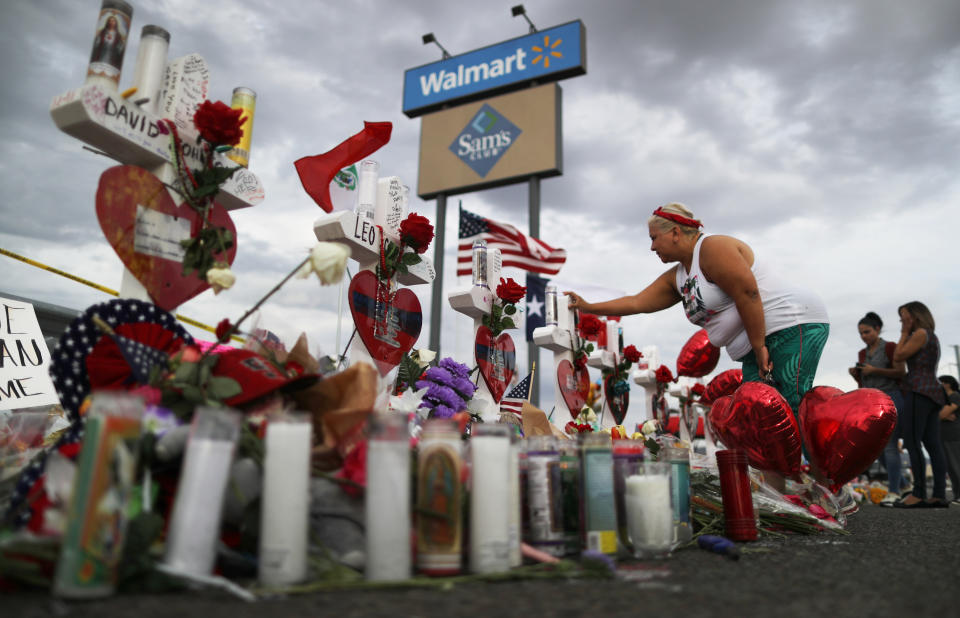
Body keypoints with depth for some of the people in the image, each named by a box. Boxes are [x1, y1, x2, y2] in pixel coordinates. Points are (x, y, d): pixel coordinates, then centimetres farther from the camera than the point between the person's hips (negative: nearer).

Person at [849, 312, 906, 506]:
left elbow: (901, 372, -7)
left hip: (890, 397, -6)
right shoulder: (862, 353, 17)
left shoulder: (890, 347, 0)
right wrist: (855, 374, 0)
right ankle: (900, 482, 22)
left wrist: (875, 370, -15)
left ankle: (893, 492, -12)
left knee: (890, 444, -12)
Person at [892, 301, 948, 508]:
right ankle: (939, 494, 2)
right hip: (932, 393, 10)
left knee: (912, 442, -12)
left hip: (919, 391, -10)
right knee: (932, 444, 4)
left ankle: (918, 493, -14)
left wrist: (904, 333, 1)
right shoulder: (932, 337, 23)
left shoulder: (920, 333, -6)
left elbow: (898, 356, -6)